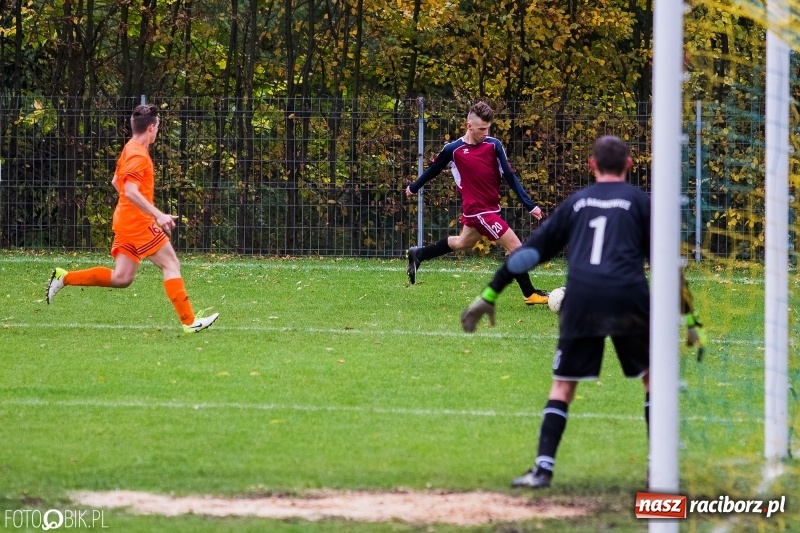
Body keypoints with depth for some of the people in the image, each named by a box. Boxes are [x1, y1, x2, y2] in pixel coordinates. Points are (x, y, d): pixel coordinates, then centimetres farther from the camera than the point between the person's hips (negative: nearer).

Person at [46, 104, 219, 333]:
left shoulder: (129, 150, 16)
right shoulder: (139, 155, -15)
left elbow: (116, 182, 28)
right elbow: (130, 191, -26)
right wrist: (159, 215, -30)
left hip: (126, 220, 9)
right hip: (138, 222, -9)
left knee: (122, 278, 7)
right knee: (171, 264, -6)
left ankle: (64, 278, 5)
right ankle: (189, 321, -7)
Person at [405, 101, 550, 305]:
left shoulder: (493, 145, -5)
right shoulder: (453, 150, -12)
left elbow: (509, 177, -4)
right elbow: (433, 170, 6)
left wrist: (529, 205, -9)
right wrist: (414, 187, 22)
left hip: (491, 208, 6)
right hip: (477, 210, -6)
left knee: (463, 243, 29)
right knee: (515, 246, -11)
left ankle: (417, 254, 48)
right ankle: (530, 294, 1)